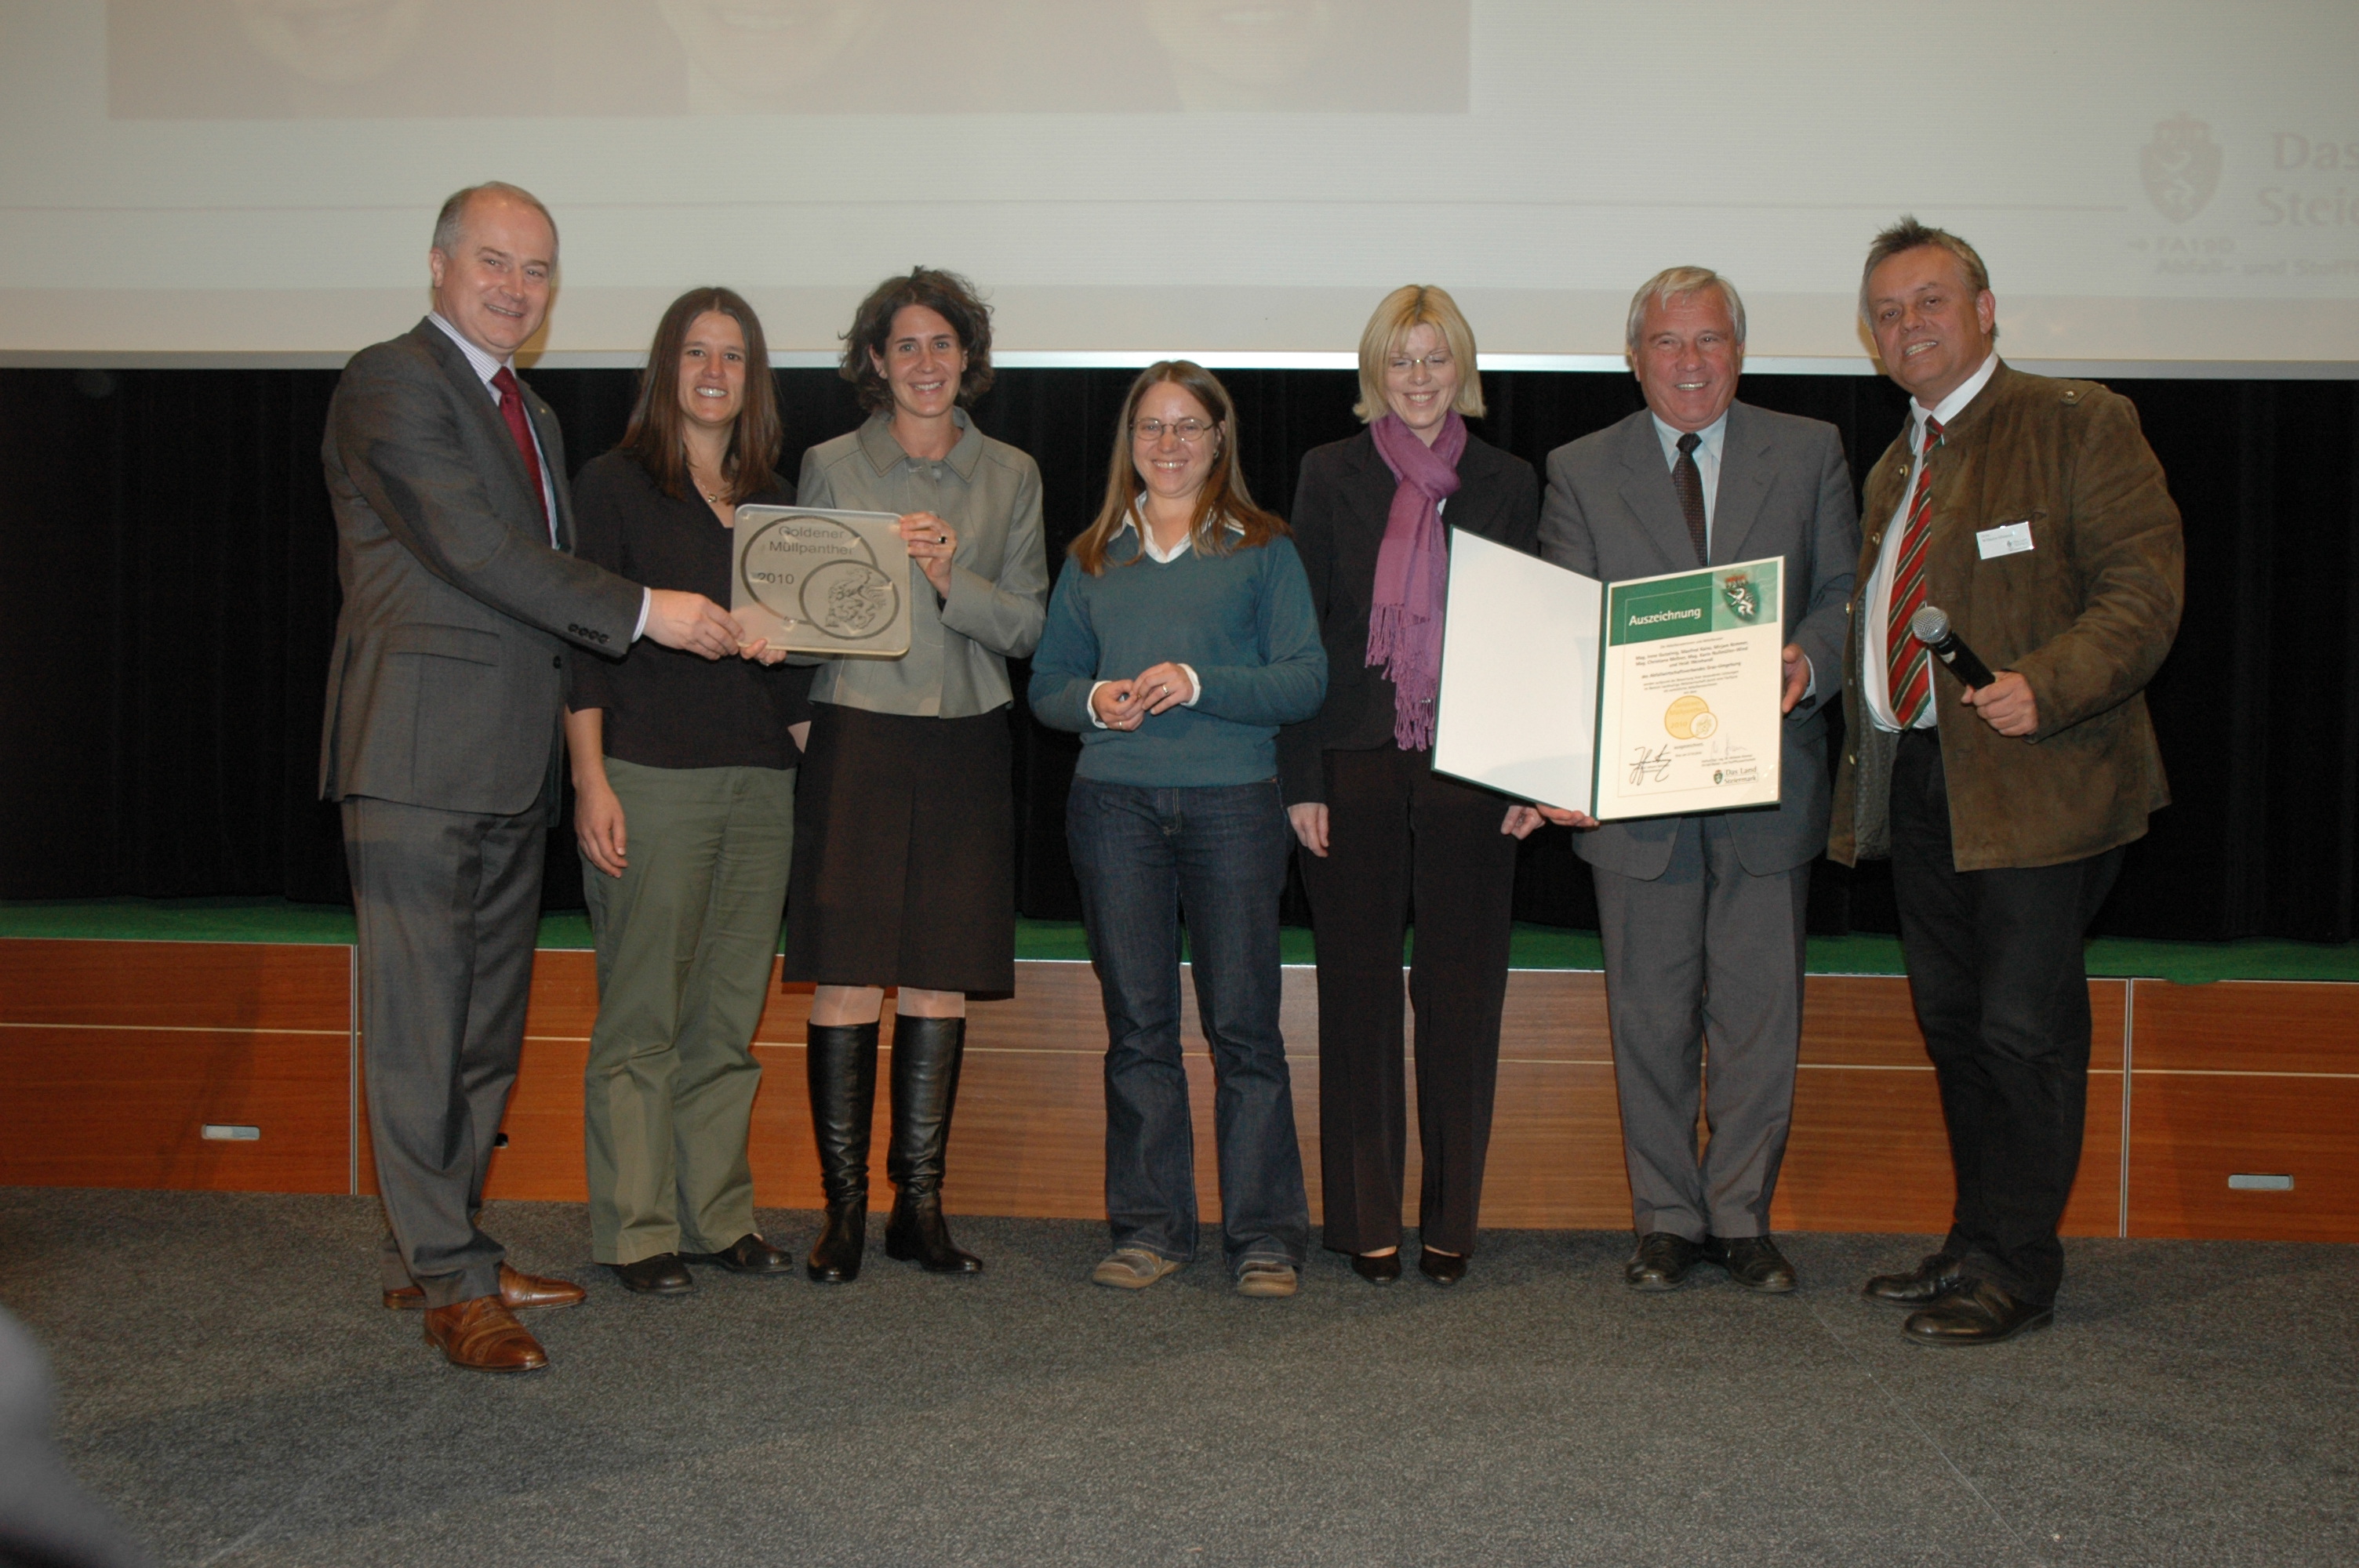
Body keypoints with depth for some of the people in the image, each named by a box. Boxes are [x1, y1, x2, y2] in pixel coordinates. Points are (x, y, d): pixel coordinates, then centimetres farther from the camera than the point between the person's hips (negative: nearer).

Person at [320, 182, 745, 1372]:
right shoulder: (391, 381, -7)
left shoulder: (530, 415, 21)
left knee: (486, 1022, 12)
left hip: (510, 761, 9)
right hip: (420, 753, -9)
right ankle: (450, 1278, 3)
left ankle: (427, 1248, 23)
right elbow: (473, 546, -17)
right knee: (421, 1021, -3)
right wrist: (645, 610, -18)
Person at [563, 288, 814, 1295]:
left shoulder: (775, 502, 15)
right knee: (642, 1020, -1)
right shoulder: (615, 485, 1)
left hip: (760, 785, 5)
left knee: (730, 1016, 9)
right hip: (650, 779, -5)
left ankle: (719, 1218, 18)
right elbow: (583, 644, -5)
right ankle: (636, 1230, 7)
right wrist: (590, 780, -13)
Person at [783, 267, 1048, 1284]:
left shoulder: (1009, 475, 11)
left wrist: (952, 581, -10)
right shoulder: (830, 467, 6)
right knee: (846, 979, -5)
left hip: (965, 748, 2)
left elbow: (1027, 625, 6)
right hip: (855, 740, -2)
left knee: (941, 981, 4)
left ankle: (919, 1206, 13)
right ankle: (844, 1209, 5)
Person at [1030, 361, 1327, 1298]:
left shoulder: (1263, 551, 7)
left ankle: (1264, 1235, 5)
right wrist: (1095, 701, -5)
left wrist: (1201, 684, -14)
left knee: (1244, 1022, -3)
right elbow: (1045, 683, 16)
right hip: (1115, 805, 3)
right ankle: (1149, 1229, 14)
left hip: (1233, 804, -3)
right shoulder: (1094, 558, 16)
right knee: (1138, 1022, 5)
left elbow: (1306, 680, -2)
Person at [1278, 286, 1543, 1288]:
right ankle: (1366, 1221, 16)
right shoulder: (1331, 476, 6)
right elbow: (1300, 632, 3)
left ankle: (1451, 1221, 15)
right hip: (1355, 769, 0)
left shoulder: (1508, 484, 8)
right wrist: (1300, 780, -4)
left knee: (1463, 992, 3)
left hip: (1469, 772, 1)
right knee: (1359, 991, 5)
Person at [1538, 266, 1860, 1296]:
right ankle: (1667, 1220, 20)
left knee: (1760, 1013, 5)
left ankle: (1741, 1216, 19)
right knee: (1651, 1019, 7)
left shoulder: (1809, 454, 9)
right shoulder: (1580, 472, 7)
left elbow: (1844, 592, 6)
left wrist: (1810, 663, -16)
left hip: (1769, 778, 1)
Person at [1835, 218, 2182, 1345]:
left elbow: (2145, 584, -12)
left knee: (2024, 1029, -4)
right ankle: (1975, 1245, 26)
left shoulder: (2078, 424, -4)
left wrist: (2050, 684, -25)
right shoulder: (1893, 470, 20)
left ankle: (2016, 1272, 7)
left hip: (2036, 781, -7)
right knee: (1953, 1027, 14)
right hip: (1914, 779, 8)